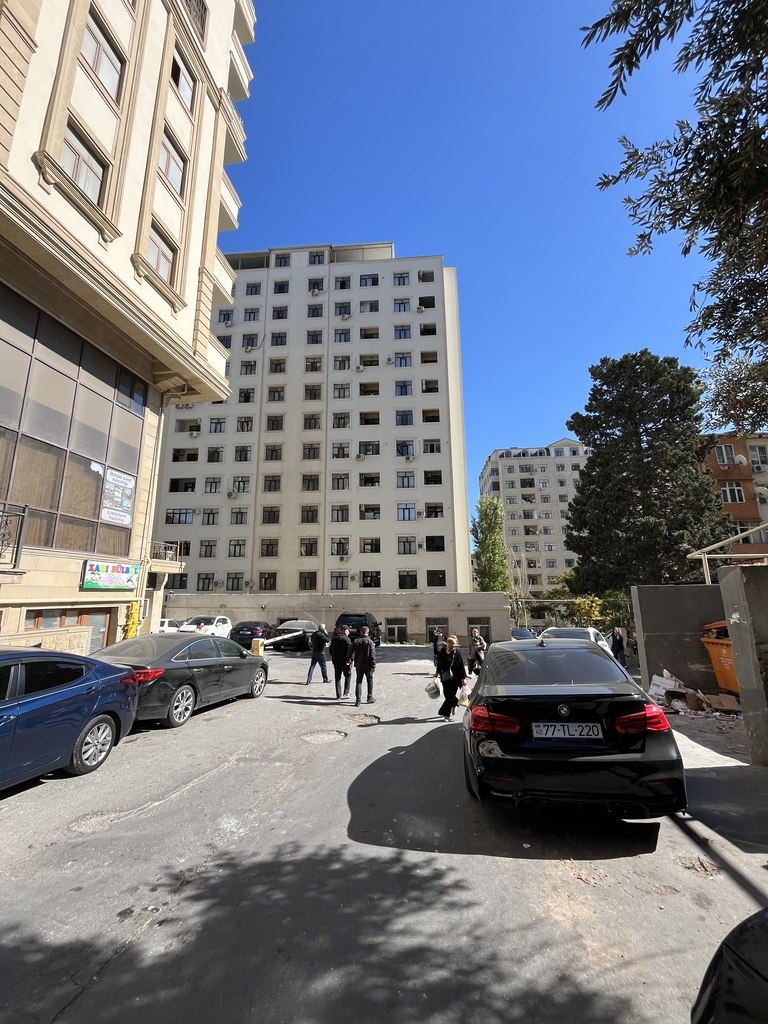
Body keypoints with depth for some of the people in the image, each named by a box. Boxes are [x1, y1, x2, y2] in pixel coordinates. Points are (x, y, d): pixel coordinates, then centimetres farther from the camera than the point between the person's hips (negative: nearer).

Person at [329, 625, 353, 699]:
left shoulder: (334, 639, 8)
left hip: (336, 661, 5)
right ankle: (346, 692, 10)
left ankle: (338, 696, 13)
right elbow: (349, 651, -18)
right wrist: (349, 660, -13)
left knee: (337, 678, 11)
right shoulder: (347, 639, -13)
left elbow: (331, 649, 15)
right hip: (344, 662, -5)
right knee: (348, 676, 15)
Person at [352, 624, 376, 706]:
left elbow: (351, 652, 4)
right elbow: (372, 654, -12)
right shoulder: (370, 641, -10)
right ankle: (370, 698, 22)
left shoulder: (356, 641, 0)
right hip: (367, 666, -2)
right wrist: (373, 665, -8)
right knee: (370, 681, 16)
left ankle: (357, 700, 3)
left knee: (358, 682, 9)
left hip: (358, 665, 2)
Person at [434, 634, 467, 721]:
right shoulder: (442, 652, -6)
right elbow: (439, 663, 8)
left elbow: (461, 665, -6)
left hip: (455, 678, -3)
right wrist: (437, 672, 13)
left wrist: (463, 677, -5)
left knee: (450, 695, -2)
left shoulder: (457, 653, -12)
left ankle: (446, 714, 11)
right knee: (447, 694, 6)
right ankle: (455, 702, 37)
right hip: (445, 677, 3)